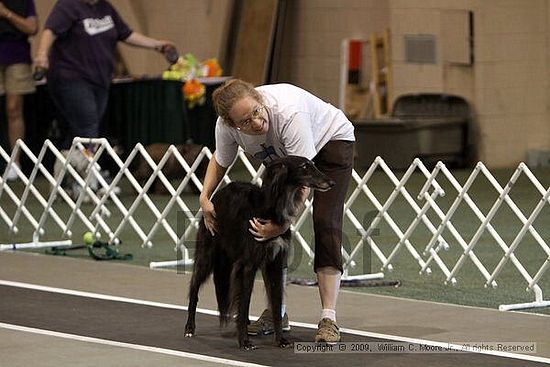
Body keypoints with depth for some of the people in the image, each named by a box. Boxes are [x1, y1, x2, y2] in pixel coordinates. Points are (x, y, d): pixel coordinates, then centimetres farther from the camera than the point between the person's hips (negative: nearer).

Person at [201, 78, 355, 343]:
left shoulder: (288, 113, -43)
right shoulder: (226, 125, -25)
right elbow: (220, 161, -2)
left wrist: (282, 222, -49)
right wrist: (205, 197, -16)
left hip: (332, 140, -6)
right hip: (283, 154, 6)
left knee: (325, 222, -18)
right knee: (269, 224, -5)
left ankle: (328, 319, -20)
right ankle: (276, 311, 6)